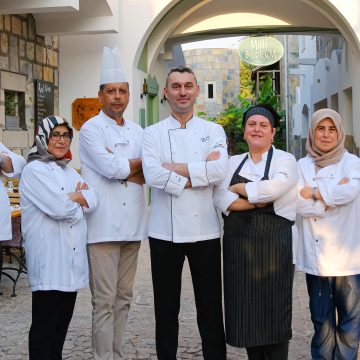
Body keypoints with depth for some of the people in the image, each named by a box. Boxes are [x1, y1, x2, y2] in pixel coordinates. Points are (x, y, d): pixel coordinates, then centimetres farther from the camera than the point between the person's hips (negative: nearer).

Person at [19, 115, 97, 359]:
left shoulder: (70, 171, 18)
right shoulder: (34, 170, -7)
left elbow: (93, 200, 6)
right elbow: (59, 208, -18)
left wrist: (70, 199, -10)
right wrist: (78, 200, 0)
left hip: (72, 257, 8)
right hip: (49, 259, -8)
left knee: (62, 323, 14)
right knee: (45, 325, -2)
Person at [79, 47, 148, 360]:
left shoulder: (137, 131, 14)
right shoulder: (91, 129, -3)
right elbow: (111, 169, -16)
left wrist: (121, 167, -11)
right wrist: (140, 163, 0)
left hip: (132, 224, 6)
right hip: (104, 225, -6)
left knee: (124, 297, 12)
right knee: (104, 301, -4)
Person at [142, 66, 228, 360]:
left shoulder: (213, 131, 6)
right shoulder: (153, 133, 4)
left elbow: (221, 169, -12)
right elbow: (152, 174, -13)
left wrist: (176, 168, -13)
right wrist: (200, 174, -13)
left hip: (205, 231, 0)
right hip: (165, 232, 0)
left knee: (210, 305, 10)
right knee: (166, 306, 12)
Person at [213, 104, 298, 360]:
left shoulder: (285, 160, 1)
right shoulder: (233, 163, 13)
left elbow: (272, 188, -19)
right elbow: (219, 198, -2)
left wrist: (238, 188, -5)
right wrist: (256, 201, -14)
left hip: (272, 244, -4)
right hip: (238, 244, 4)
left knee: (273, 309, 0)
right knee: (245, 309, 8)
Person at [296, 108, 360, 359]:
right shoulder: (302, 166, 6)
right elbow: (298, 204, -7)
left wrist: (314, 193, -10)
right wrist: (333, 197, -11)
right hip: (316, 255, 1)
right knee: (322, 319, 9)